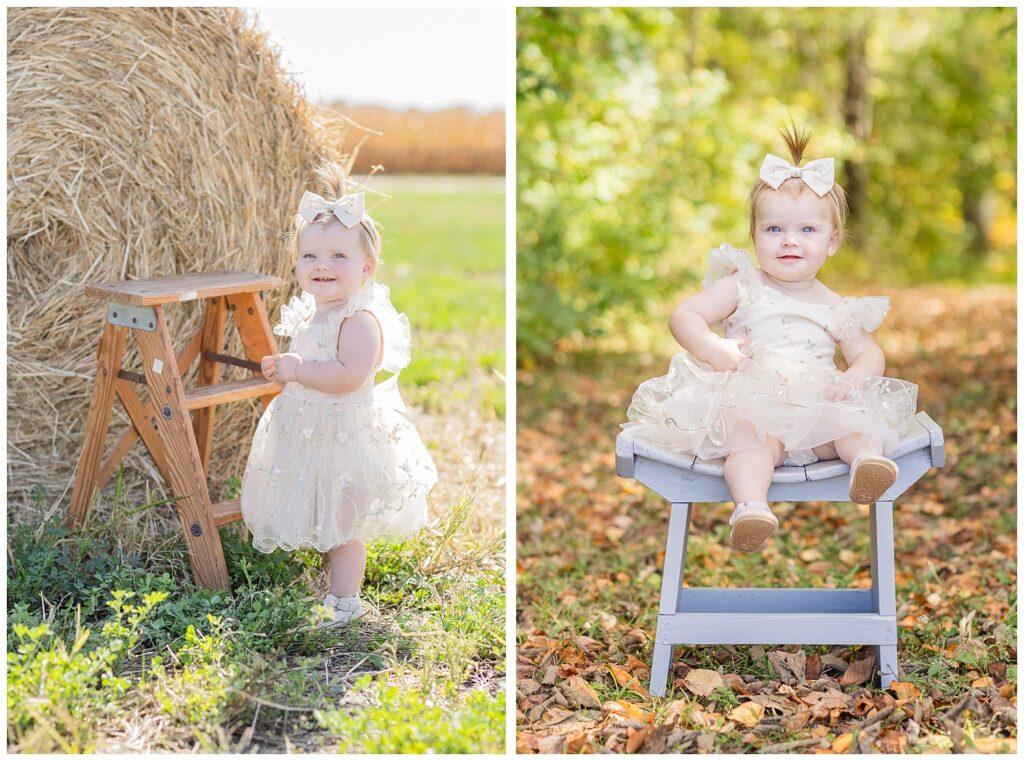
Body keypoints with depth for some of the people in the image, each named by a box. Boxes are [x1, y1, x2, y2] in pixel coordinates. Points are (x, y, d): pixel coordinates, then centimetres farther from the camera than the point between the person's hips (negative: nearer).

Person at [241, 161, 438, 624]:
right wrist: (280, 369, 8)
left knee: (342, 525, 2)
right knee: (316, 519, 21)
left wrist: (296, 369, -26)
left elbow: (348, 376, -32)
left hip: (344, 434, -9)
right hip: (305, 431, 9)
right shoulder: (308, 315, 9)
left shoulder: (360, 319, -21)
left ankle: (344, 601, 14)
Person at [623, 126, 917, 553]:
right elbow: (683, 316, 4)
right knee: (755, 439, -35)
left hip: (815, 407, 4)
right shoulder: (741, 287, 8)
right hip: (751, 405, -4)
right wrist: (713, 350, -17)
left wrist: (852, 379, -9)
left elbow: (869, 354, 16)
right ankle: (750, 506, -54)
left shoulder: (834, 307, 17)